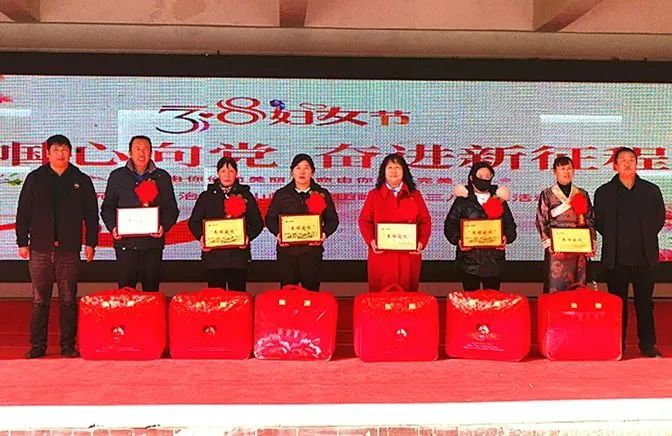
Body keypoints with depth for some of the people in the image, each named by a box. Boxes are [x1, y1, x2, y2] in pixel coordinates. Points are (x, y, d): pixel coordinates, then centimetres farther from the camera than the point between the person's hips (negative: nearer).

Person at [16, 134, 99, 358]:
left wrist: (90, 243, 3)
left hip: (69, 250, 0)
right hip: (40, 249, 0)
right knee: (39, 300, 4)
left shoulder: (82, 181, 7)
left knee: (68, 300, 3)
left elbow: (91, 215, 8)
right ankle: (37, 346, 12)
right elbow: (23, 212, 8)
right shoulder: (35, 178, 8)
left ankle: (68, 345, 11)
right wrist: (22, 242, 3)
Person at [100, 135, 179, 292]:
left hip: (153, 242, 1)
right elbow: (107, 207, 10)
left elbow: (171, 208, 9)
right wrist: (113, 227, -8)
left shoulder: (162, 177, 11)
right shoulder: (117, 176, 10)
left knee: (151, 289, 3)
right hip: (125, 242, 0)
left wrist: (164, 226, -10)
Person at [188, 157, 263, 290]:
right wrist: (201, 236, -10)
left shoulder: (246, 196, 10)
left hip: (238, 255, 0)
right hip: (213, 256, 0)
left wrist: (249, 236, -11)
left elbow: (257, 223, 8)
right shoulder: (206, 196, 11)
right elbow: (194, 221, 10)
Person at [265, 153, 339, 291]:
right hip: (286, 250, 1)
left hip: (312, 249, 0)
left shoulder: (323, 194, 9)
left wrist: (324, 234, -8)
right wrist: (278, 233, -8)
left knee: (311, 290, 1)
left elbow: (332, 220, 11)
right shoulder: (281, 194, 10)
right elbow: (270, 218, 11)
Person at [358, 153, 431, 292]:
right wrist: (370, 241, -13)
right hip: (381, 254, -1)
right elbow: (364, 221, 3)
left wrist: (422, 242, -8)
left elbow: (425, 221, 7)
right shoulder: (374, 195, 7)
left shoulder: (415, 195, 10)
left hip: (409, 254, 1)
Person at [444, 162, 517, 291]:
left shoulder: (499, 199, 13)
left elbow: (510, 224, 13)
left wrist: (507, 237, -7)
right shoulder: (462, 200, 5)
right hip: (469, 261, -2)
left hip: (494, 260, 2)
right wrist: (457, 240, -14)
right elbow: (450, 224, 3)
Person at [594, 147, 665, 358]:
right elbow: (599, 222, 9)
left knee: (645, 302, 5)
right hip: (616, 259, -1)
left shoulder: (651, 190, 7)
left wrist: (646, 238, 7)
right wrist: (613, 240, 3)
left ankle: (647, 344, 15)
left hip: (644, 257, 1)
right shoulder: (604, 192, 4)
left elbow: (660, 218, 13)